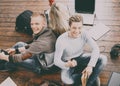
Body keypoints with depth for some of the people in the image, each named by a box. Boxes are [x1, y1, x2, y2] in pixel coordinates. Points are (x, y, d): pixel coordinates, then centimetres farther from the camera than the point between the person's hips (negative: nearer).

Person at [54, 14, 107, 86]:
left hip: (81, 56, 3)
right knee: (65, 79, -35)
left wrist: (90, 66, -35)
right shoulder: (61, 40, -29)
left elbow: (95, 48, -22)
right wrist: (67, 65, -47)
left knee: (103, 59, -20)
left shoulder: (84, 33, -20)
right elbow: (56, 60, -25)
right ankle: (90, 76, -7)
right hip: (68, 61, -3)